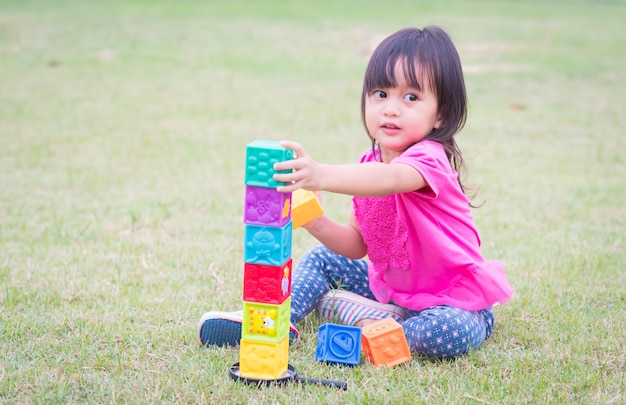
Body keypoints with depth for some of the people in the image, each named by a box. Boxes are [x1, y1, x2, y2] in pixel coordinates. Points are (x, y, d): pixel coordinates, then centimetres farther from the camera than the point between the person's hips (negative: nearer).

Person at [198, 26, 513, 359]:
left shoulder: (429, 157, -26)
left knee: (450, 332, -37)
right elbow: (357, 246, 2)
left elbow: (389, 180, -50)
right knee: (321, 258, 11)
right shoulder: (369, 163, 0)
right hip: (391, 285, 8)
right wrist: (316, 222, -18)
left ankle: (367, 318, -14)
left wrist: (321, 175, -67)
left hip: (456, 300, -7)